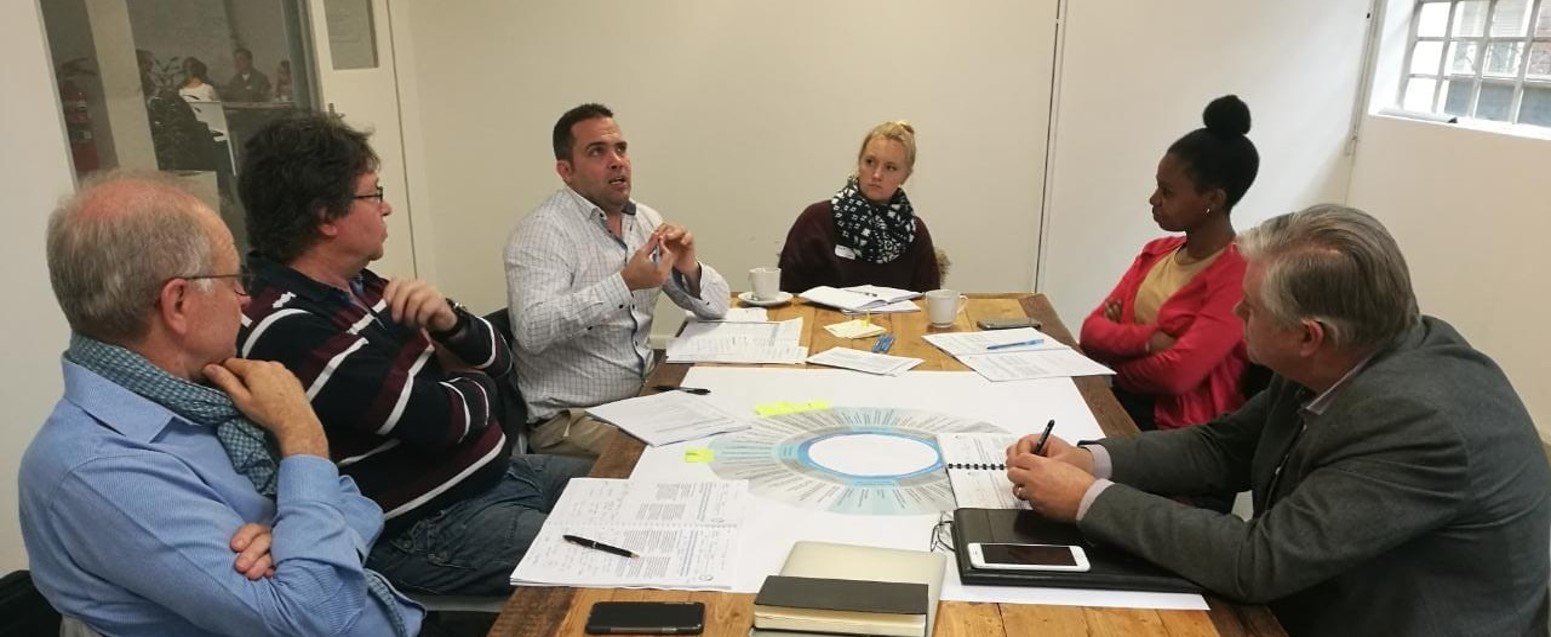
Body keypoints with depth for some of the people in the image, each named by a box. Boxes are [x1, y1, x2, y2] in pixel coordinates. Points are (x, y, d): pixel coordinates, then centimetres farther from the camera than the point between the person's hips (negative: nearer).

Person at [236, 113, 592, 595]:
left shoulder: (360, 286, 7)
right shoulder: (288, 330, -22)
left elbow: (496, 360, 8)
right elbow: (443, 419, -25)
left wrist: (448, 320, -14)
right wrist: (475, 386, -2)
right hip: (425, 529, -9)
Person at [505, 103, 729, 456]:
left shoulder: (645, 220, 6)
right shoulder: (541, 231, -13)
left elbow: (716, 306, 6)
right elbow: (532, 331, -30)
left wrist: (689, 269, -15)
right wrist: (625, 283, -35)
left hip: (642, 395, 7)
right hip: (571, 417, -7)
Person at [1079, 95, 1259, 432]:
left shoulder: (1241, 275, -13)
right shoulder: (1156, 252, 10)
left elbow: (1176, 373, -21)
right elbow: (1092, 330, 2)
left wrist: (1120, 342, -4)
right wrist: (1146, 340, -16)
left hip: (1175, 431, -7)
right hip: (1116, 401, 7)